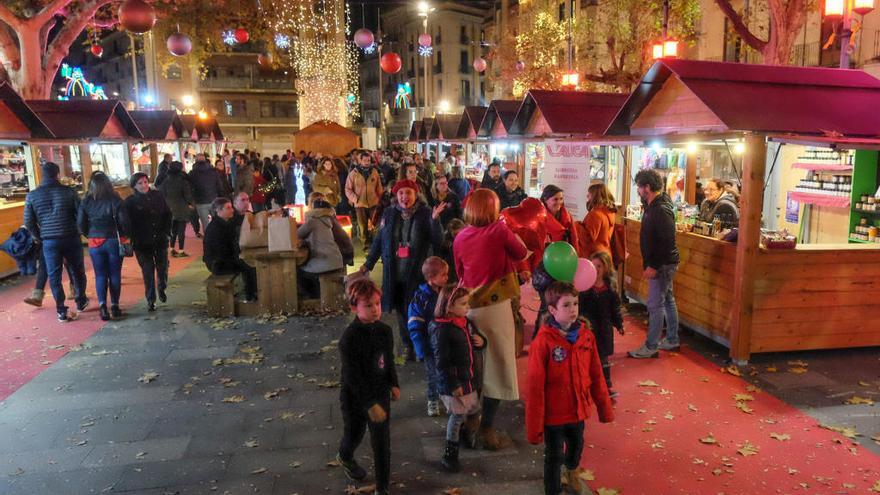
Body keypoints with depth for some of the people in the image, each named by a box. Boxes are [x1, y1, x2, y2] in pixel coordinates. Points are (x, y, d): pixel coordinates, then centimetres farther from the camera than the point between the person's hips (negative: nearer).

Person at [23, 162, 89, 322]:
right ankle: (81, 302, 30)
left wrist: (39, 238, 16)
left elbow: (29, 223, 2)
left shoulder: (32, 195, 0)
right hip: (71, 238, -1)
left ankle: (62, 311, 8)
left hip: (49, 241, 1)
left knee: (54, 275, 8)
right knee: (78, 271, 17)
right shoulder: (69, 191, -5)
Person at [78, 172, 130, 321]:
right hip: (114, 241, -1)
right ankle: (115, 306, 9)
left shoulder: (86, 202, -2)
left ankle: (102, 304, -5)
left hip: (95, 243, 1)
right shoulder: (115, 200, -9)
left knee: (100, 275, 8)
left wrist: (89, 235, 15)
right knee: (115, 274, 8)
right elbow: (124, 221, -9)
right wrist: (125, 236, 7)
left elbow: (80, 224, 0)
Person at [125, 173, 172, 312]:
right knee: (148, 271, 1)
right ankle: (150, 300, 11)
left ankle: (161, 289, 37)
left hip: (160, 240, 3)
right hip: (142, 243, -3)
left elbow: (167, 214, 9)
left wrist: (167, 231, 1)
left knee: (163, 268, 10)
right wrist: (132, 240, -12)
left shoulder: (157, 196, 2)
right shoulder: (130, 202, -6)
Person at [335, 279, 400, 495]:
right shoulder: (349, 338, -25)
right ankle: (344, 457, 55)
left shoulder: (384, 330, -7)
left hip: (381, 393, 4)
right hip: (355, 398, -4)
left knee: (382, 441, 6)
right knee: (354, 434, 21)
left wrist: (393, 384, 9)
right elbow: (353, 376, -24)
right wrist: (370, 404, -24)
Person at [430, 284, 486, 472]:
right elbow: (442, 362, -21)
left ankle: (465, 435, 47)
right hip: (455, 383, -8)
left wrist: (481, 342, -4)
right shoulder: (441, 330, -21)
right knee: (458, 415, 1)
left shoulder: (466, 323, 4)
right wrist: (453, 386, -21)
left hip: (470, 379, 8)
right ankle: (450, 455, 17)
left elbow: (477, 339, 21)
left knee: (474, 410, 20)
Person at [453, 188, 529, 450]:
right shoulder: (499, 230, -10)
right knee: (496, 365, 4)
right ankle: (487, 426, 5)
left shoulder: (460, 237, 3)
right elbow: (522, 254, 5)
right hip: (495, 304, -5)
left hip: (470, 306, 5)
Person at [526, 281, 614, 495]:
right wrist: (534, 425, -15)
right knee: (554, 456, 10)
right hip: (553, 412, -6)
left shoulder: (586, 336, -8)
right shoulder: (543, 342, -23)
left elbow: (596, 375, 3)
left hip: (578, 409, 6)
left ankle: (572, 472, 60)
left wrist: (605, 407, 8)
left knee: (576, 446, 29)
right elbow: (535, 387, -18)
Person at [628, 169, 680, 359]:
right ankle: (672, 340, 30)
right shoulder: (654, 206, 9)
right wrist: (648, 261, 15)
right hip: (663, 263, 10)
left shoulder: (661, 210, -22)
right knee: (668, 301, 18)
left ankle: (651, 347, 5)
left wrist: (654, 266, -24)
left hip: (662, 265, -10)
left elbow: (668, 241, -26)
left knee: (655, 305, -3)